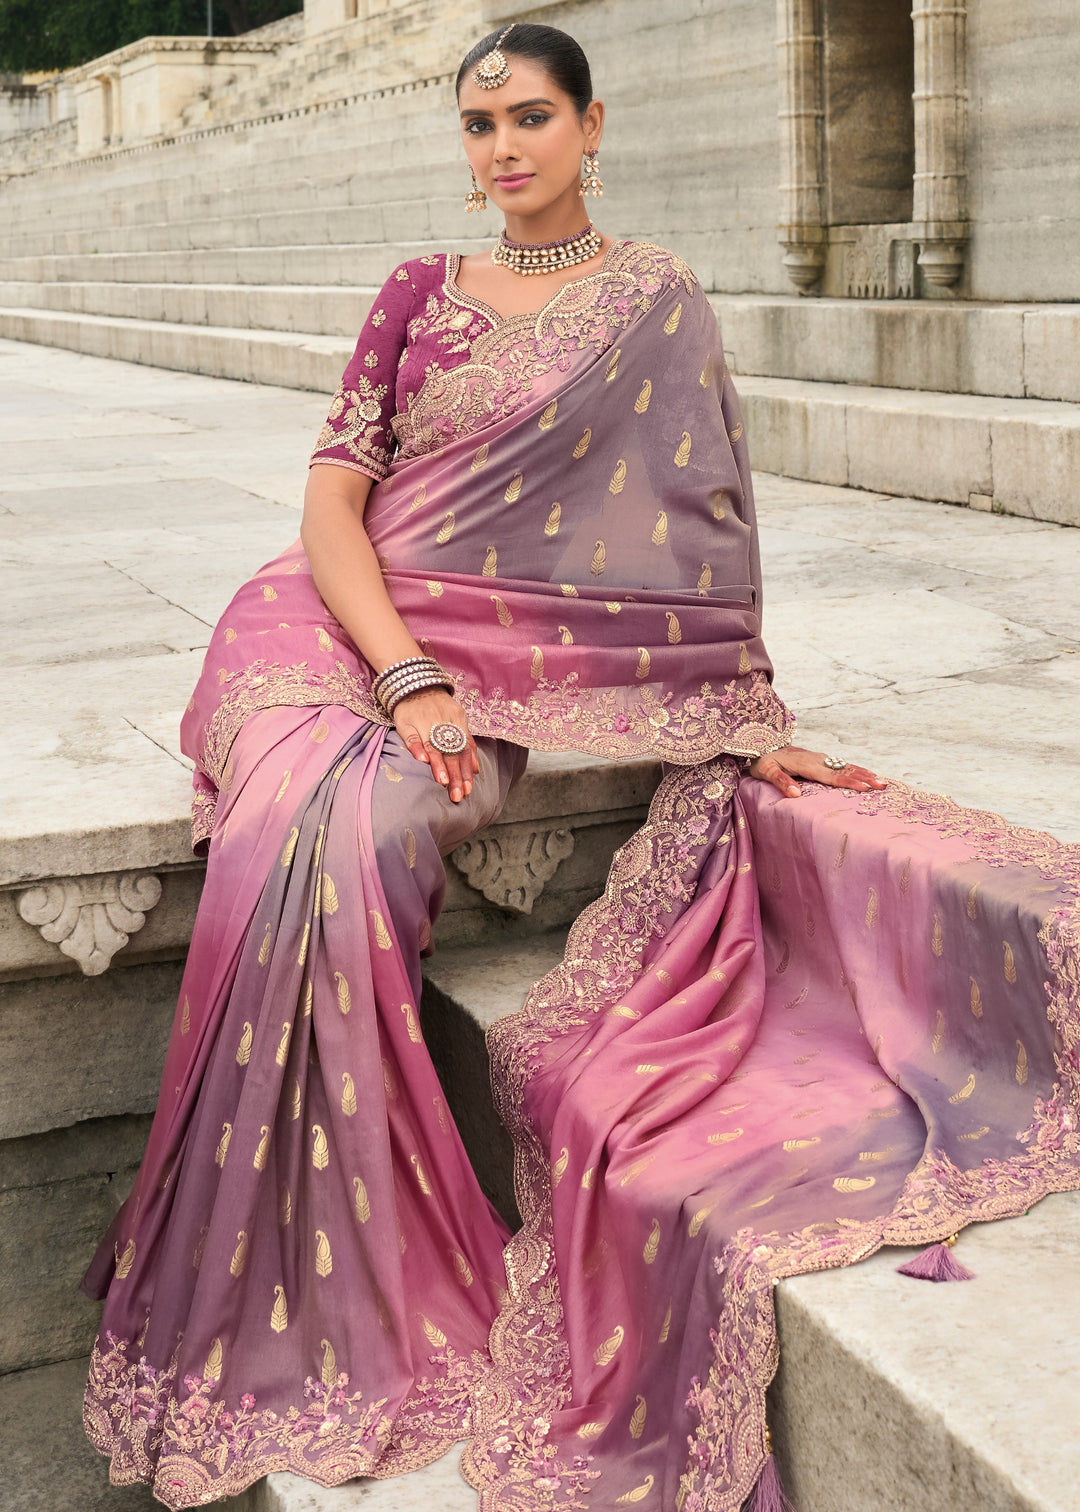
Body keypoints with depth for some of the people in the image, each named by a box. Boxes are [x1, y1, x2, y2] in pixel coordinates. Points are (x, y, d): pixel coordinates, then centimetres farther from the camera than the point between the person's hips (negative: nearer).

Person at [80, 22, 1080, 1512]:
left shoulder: (657, 298, 9)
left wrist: (753, 716, -7)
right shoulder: (422, 293, 14)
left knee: (366, 833, -32)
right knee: (314, 836, -29)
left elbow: (701, 521, 4)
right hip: (360, 633, 2)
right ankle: (282, 1319, -18)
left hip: (522, 670, -1)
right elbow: (332, 502, 3)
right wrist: (409, 675, -14)